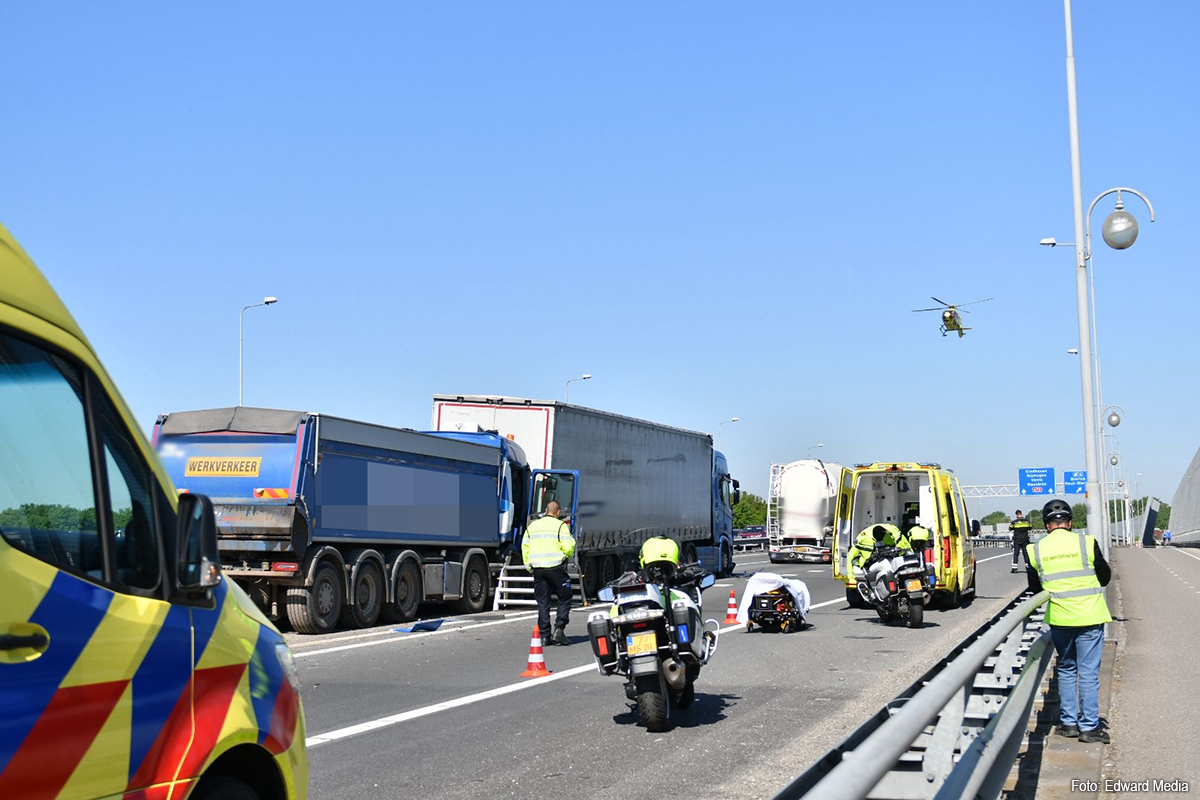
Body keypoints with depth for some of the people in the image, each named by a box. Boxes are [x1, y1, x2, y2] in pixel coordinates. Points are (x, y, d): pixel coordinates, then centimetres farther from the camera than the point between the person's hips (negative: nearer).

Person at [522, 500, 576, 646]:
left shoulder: (532, 526, 13)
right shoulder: (560, 526, -3)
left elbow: (525, 548, 11)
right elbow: (568, 547, -10)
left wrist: (529, 566, 17)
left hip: (537, 568, 4)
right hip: (556, 567, -4)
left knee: (542, 602, 7)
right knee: (564, 599, 7)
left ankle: (545, 635, 5)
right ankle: (559, 630, -5)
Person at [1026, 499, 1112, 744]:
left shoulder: (1035, 550, -2)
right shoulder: (1086, 543, -9)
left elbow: (1035, 588, 8)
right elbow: (1104, 577, 2)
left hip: (1058, 618, 2)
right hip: (1089, 617, -2)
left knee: (1066, 669, 17)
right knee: (1089, 672, 4)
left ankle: (1068, 722, 19)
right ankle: (1089, 726, 6)